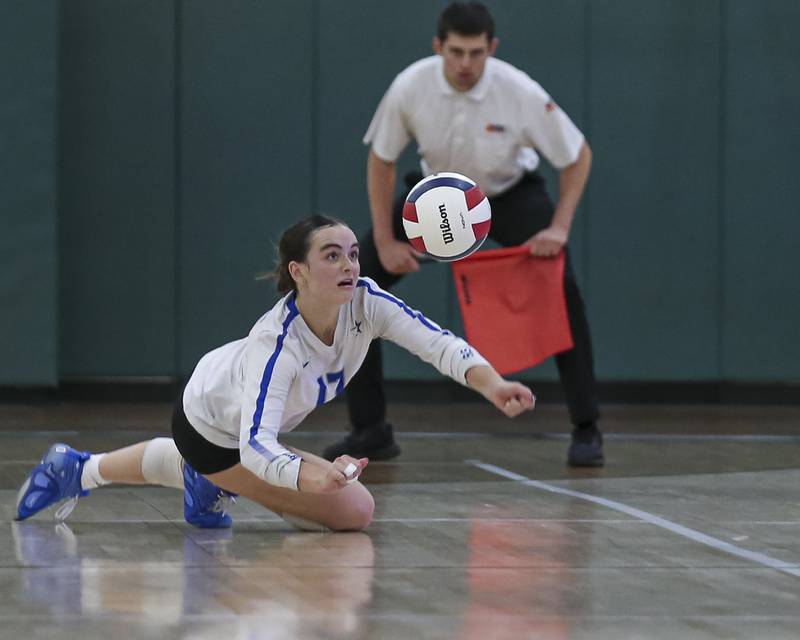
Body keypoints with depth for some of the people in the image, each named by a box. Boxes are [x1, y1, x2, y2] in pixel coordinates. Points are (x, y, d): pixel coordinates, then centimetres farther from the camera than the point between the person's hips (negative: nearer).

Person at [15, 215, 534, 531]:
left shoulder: (366, 303, -27)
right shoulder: (277, 341, -42)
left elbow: (437, 342, -35)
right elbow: (254, 444, -48)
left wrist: (492, 385, -54)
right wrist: (313, 478, -67)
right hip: (213, 430, -7)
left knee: (187, 458, 37)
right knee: (354, 510, -12)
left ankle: (79, 470, 55)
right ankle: (214, 488, 5)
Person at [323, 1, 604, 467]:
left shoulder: (521, 93, -29)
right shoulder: (411, 88, -25)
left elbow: (579, 156, -15)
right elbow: (381, 161, -9)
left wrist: (559, 227, -25)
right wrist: (385, 241, -13)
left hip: (511, 193, -2)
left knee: (563, 290, -24)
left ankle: (587, 430, -11)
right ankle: (370, 430, 0)